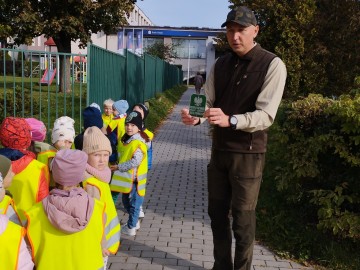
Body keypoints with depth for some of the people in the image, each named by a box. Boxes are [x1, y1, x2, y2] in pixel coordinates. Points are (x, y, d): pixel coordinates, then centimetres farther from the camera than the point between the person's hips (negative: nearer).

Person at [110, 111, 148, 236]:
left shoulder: (138, 143, -20)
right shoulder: (125, 139, 8)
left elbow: (135, 162, -26)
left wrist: (119, 167, -20)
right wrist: (118, 166, 5)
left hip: (134, 178, -9)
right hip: (126, 177, 9)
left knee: (134, 203, 6)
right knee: (126, 202, 21)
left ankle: (131, 227, 19)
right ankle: (134, 222, 38)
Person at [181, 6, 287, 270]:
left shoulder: (272, 65, -13)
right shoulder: (220, 65, 6)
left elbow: (266, 115, -21)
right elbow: (208, 102, 2)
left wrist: (230, 120, -38)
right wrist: (196, 117, -21)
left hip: (248, 153, -6)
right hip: (219, 149, 6)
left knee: (243, 218, 4)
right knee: (217, 212, 15)